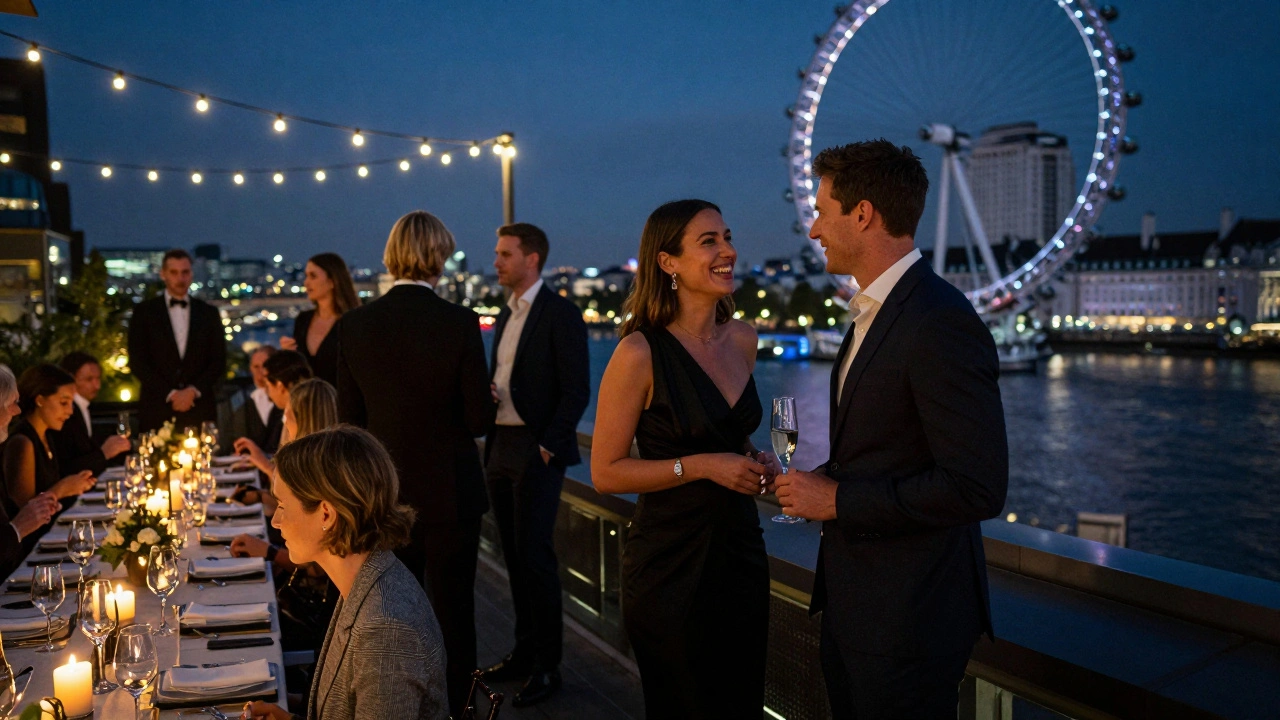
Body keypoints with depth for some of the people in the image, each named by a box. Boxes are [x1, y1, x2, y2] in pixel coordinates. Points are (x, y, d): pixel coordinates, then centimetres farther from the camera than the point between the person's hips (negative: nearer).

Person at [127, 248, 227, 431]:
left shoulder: (209, 313, 11)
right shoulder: (144, 311, 7)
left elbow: (218, 361, 7)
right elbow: (137, 361, 1)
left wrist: (193, 391, -7)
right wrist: (170, 394, -8)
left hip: (200, 410, 1)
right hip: (157, 409, -1)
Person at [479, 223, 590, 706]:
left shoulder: (560, 314, -9)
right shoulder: (507, 314, 16)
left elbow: (577, 390, -13)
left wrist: (548, 446, -16)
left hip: (536, 452, -8)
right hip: (500, 447, 8)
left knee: (535, 557, -3)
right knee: (515, 555, 13)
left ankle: (546, 666, 8)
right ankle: (525, 649, 25)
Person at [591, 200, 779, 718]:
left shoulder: (743, 339, 3)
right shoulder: (640, 353, -16)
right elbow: (605, 471, -14)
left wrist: (757, 462, 0)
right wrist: (702, 466, -21)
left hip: (740, 551, 6)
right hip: (671, 563, -6)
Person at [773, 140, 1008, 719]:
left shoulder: (942, 323, -22)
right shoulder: (874, 313, 10)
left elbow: (978, 487, -26)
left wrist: (839, 500, -19)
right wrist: (819, 485, 2)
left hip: (909, 618, -9)